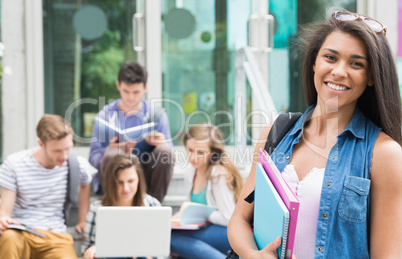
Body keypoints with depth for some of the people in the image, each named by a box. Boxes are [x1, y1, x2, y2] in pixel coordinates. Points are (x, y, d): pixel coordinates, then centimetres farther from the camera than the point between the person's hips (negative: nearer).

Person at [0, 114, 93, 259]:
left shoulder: (78, 164, 2)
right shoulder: (14, 164, -3)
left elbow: (85, 184, 27)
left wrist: (82, 221, 19)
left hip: (55, 236, 0)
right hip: (20, 233, 0)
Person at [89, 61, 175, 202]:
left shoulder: (157, 115, 6)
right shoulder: (106, 115, 3)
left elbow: (168, 154, 4)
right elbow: (94, 158, -2)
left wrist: (162, 144, -20)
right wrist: (111, 150, -25)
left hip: (146, 178, 2)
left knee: (164, 150, -27)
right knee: (112, 152, -33)